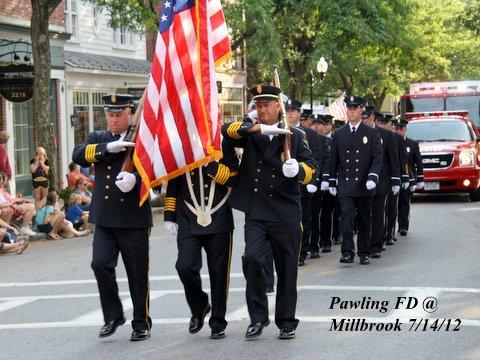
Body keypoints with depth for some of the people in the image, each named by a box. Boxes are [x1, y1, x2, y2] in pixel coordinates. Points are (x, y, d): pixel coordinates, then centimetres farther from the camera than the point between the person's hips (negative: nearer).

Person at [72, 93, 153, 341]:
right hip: (104, 218, 3)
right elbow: (78, 156, -6)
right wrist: (108, 147, -21)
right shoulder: (97, 139, 12)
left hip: (134, 219, -3)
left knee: (137, 273, 4)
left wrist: (135, 177, -31)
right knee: (100, 264, -10)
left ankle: (141, 323, 19)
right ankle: (113, 316, 8)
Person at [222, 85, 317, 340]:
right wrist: (258, 127, -22)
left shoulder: (295, 136, 8)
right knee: (252, 258, -18)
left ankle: (286, 322, 20)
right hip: (255, 213, 0)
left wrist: (297, 170, -24)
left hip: (286, 214, 0)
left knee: (287, 269, 5)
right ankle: (258, 317, -4)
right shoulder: (250, 134, 11)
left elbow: (311, 169, 0)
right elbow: (228, 131, -10)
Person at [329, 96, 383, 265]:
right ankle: (347, 252, -14)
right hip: (345, 185, 0)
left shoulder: (371, 133, 3)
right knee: (347, 217, -12)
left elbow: (378, 157, -1)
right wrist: (332, 183, 10)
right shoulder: (338, 134, 8)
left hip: (364, 185, 0)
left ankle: (364, 253, 17)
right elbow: (334, 160, 13)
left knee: (364, 220, 7)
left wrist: (373, 177, -15)